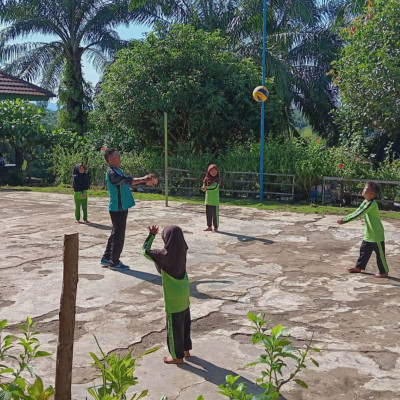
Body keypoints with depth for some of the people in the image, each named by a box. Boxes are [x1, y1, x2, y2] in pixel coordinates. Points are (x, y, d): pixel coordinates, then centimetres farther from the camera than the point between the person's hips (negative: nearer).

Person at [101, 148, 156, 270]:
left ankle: (106, 258, 26)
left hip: (120, 208, 10)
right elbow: (127, 180, -29)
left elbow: (129, 181, 15)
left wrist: (146, 180, 6)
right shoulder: (112, 173, -17)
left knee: (116, 233, 16)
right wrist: (144, 179, -30)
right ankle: (114, 262, 6)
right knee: (119, 234, -3)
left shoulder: (117, 171, 15)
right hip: (118, 208, -10)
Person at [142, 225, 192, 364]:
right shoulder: (182, 251, -9)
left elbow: (145, 251, -11)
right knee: (185, 322, 20)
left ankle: (177, 356, 20)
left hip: (173, 297, -6)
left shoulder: (165, 255, -24)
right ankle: (186, 349, 35)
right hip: (184, 295, 6)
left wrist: (152, 235, 0)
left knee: (174, 326, 8)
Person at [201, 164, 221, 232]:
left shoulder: (217, 179, -8)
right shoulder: (207, 179, 7)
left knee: (215, 214, -1)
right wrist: (204, 188, -20)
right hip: (208, 199, 5)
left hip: (215, 200, -5)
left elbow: (215, 187, -22)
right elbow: (204, 187, 4)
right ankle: (209, 226, 23)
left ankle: (216, 227, 8)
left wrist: (206, 188, -33)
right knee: (208, 213, 11)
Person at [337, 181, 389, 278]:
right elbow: (356, 212, 9)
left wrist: (344, 220, -30)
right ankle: (359, 267, 27)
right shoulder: (365, 202, 5)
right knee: (364, 251, 16)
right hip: (368, 234, 9)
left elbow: (358, 215, -30)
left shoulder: (371, 204, -25)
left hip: (377, 234, -9)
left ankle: (384, 272, 14)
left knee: (380, 254, 3)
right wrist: (344, 218, 1)